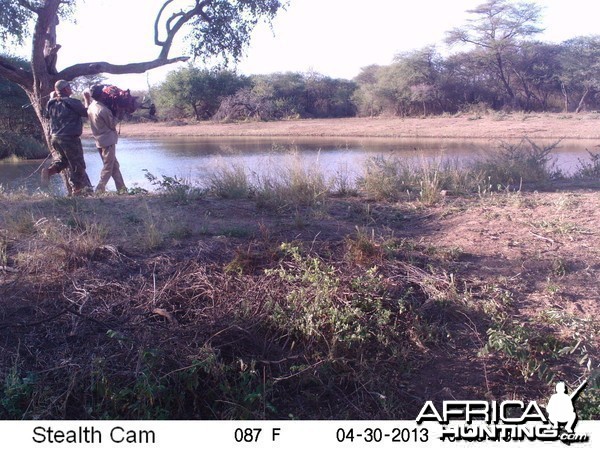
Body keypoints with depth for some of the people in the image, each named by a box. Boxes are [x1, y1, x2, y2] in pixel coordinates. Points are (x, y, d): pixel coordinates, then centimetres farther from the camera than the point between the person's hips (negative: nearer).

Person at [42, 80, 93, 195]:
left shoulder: (52, 103, 6)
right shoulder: (73, 103, -12)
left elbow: (47, 116, 24)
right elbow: (86, 113, -1)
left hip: (54, 138, 6)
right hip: (70, 138, -6)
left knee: (61, 160, 24)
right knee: (76, 164, 5)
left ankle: (49, 170, -6)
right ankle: (77, 189, 10)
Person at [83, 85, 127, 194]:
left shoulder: (90, 107, 3)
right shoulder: (103, 109, -19)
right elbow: (113, 125, -10)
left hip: (99, 141, 8)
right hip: (108, 140, -8)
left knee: (115, 165, 12)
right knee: (108, 167, 0)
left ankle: (122, 188, 14)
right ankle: (100, 190, -1)